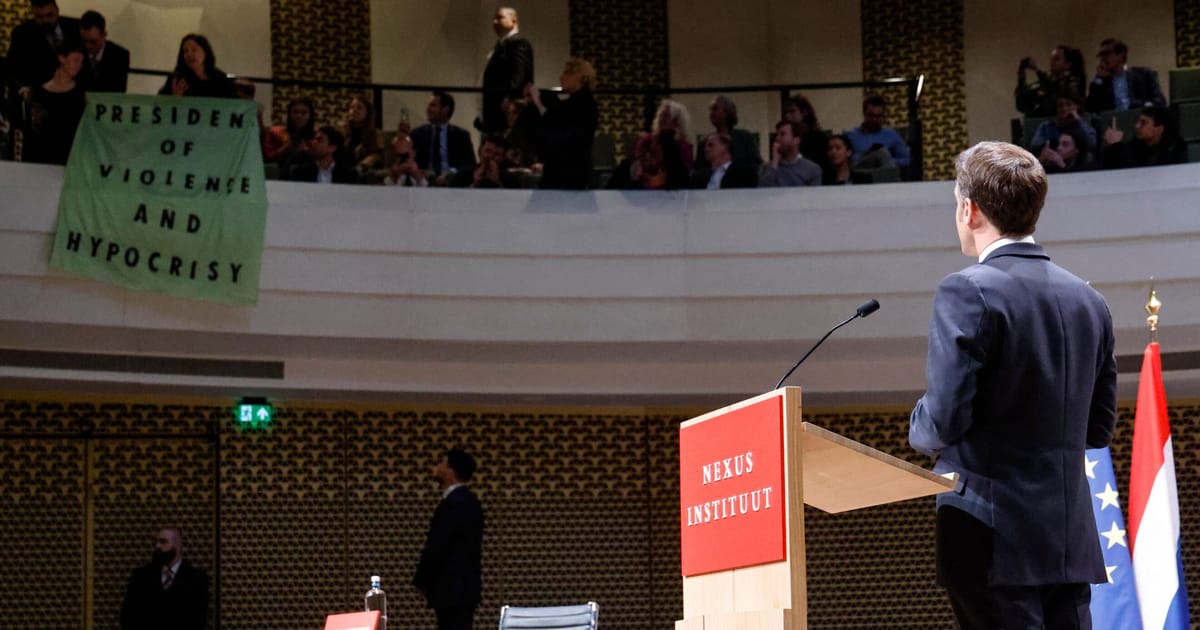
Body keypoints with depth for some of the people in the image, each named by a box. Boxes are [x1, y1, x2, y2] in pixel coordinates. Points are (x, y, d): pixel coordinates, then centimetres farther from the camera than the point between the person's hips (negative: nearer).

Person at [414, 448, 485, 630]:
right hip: (461, 588, 10)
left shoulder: (453, 504, -18)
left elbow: (435, 548, -19)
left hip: (452, 590, -10)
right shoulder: (466, 500, 14)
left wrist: (421, 581, -5)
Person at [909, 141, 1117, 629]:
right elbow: (1099, 427, 15)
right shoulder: (1088, 300, 11)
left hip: (994, 538, -7)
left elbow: (944, 419, -15)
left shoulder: (968, 293, -11)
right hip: (1072, 540, 7)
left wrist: (920, 432, 6)